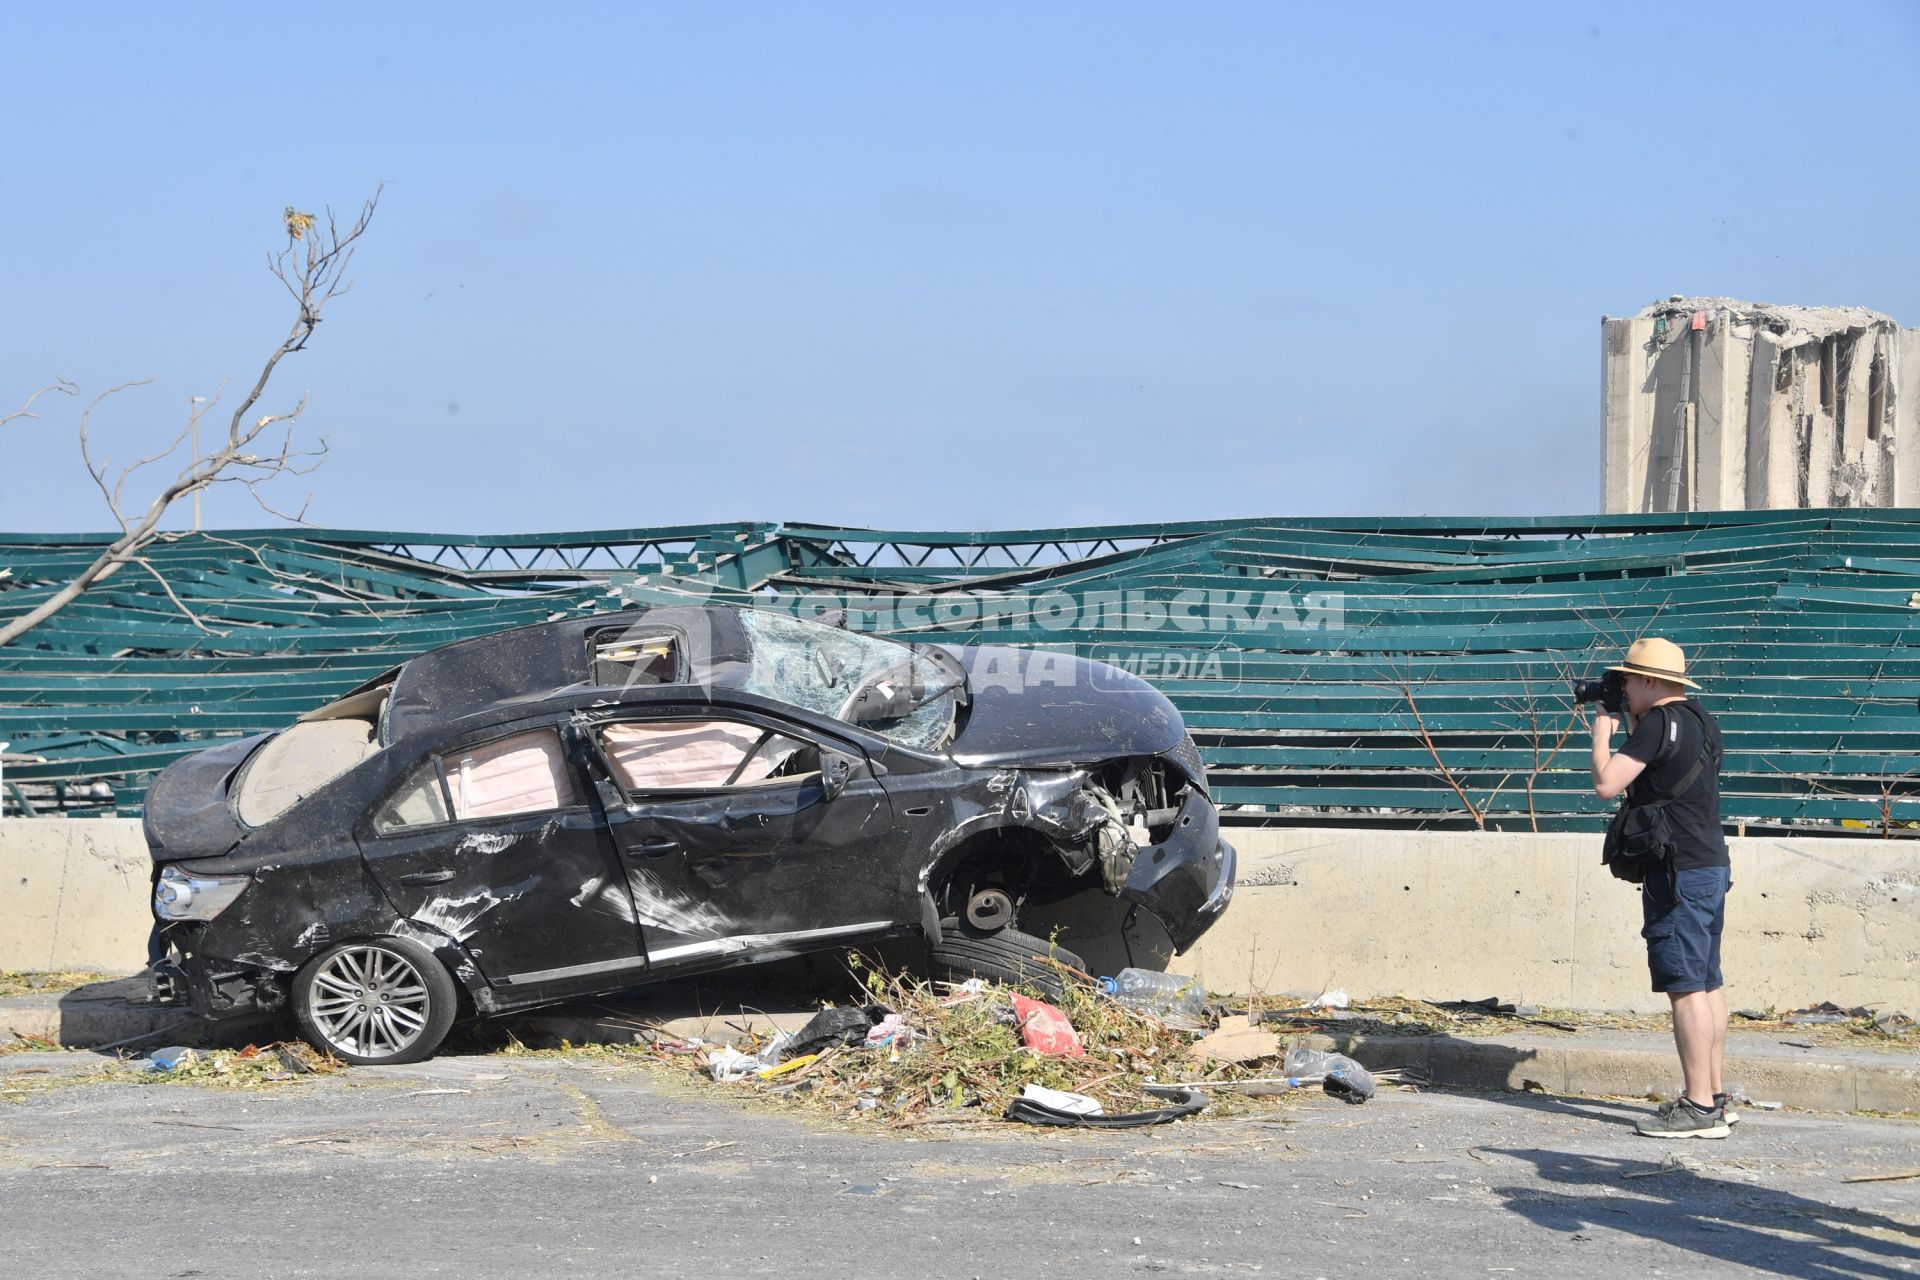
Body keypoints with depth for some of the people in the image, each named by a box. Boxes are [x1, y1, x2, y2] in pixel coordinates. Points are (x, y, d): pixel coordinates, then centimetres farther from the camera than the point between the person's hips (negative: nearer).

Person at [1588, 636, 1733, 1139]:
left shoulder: (1659, 722, -14)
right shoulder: (1700, 720, 15)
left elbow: (1606, 783, -18)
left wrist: (1602, 727, -4)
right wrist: (1626, 725, 20)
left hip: (1679, 872, -10)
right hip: (1711, 866, 10)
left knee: (1686, 988, -9)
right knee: (1707, 984, 13)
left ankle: (1699, 1108, -11)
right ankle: (1713, 1097, 19)